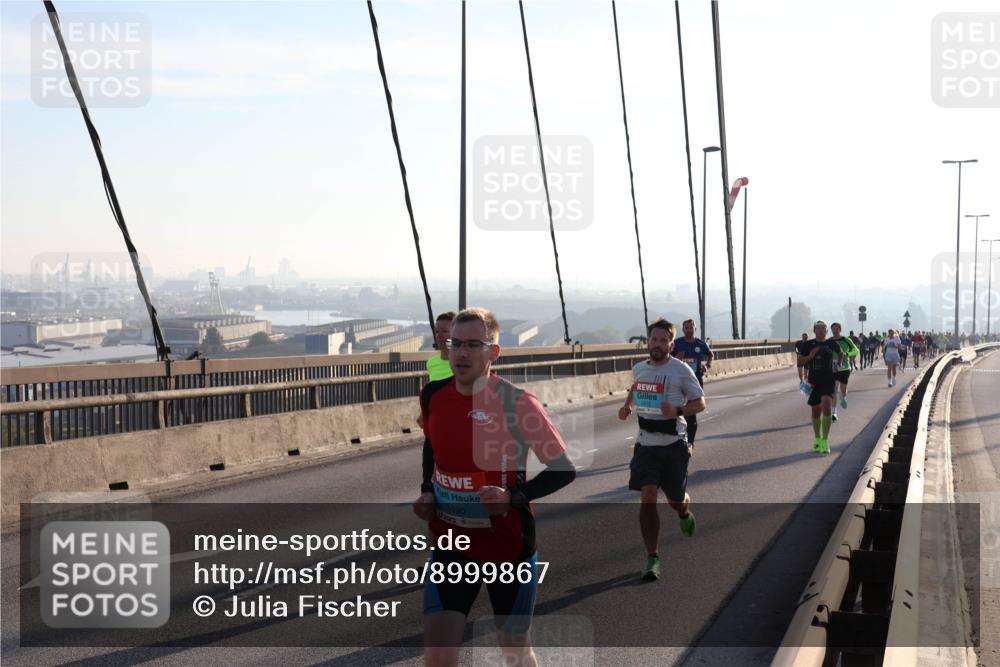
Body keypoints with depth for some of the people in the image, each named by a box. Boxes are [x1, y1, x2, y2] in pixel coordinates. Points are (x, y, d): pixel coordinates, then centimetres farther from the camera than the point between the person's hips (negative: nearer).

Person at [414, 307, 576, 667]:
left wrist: (514, 497, -26)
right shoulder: (433, 396, -2)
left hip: (508, 545, -3)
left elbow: (564, 469, -13)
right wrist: (427, 491, 5)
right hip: (452, 544, 3)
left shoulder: (517, 403, -17)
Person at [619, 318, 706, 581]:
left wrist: (677, 411, -22)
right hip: (645, 443, 3)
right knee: (648, 498, -10)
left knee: (675, 499, 10)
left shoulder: (681, 370, -9)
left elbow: (700, 403, -4)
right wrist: (627, 406, 7)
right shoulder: (639, 368, 5)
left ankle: (685, 514, 51)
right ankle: (652, 559, -5)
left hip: (673, 443, -2)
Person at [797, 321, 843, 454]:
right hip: (814, 381, 2)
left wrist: (838, 364, 7)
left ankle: (825, 440, -17)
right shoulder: (808, 344, 2)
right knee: (816, 410, 10)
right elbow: (800, 361, 4)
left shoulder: (832, 344, 4)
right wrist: (810, 356, -12)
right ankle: (817, 439, 29)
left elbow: (841, 353, 24)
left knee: (827, 405, -20)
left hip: (828, 380, -1)